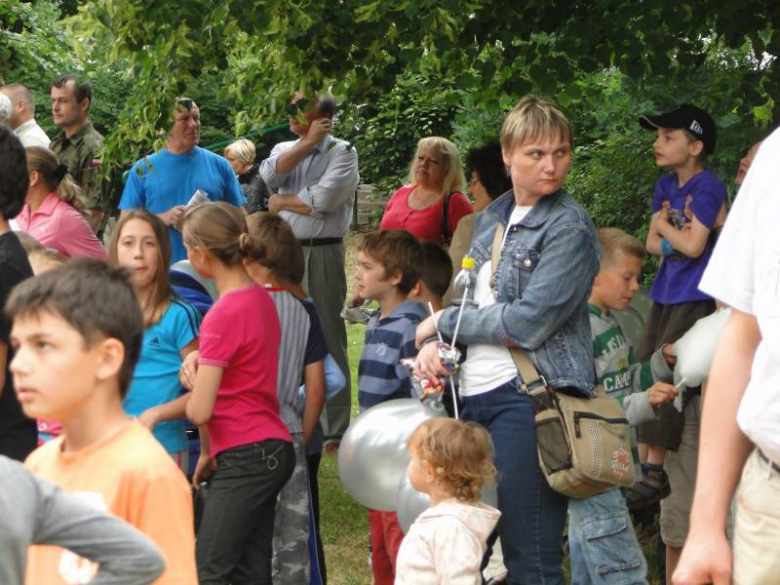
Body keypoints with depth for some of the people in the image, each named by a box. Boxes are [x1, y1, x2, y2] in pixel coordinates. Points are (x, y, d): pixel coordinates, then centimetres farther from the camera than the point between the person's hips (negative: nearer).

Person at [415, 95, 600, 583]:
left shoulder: (569, 227, -7)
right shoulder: (491, 218, 15)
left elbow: (529, 323, -15)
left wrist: (443, 321, -5)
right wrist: (435, 343, -1)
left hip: (527, 396, -7)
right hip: (474, 394, 7)